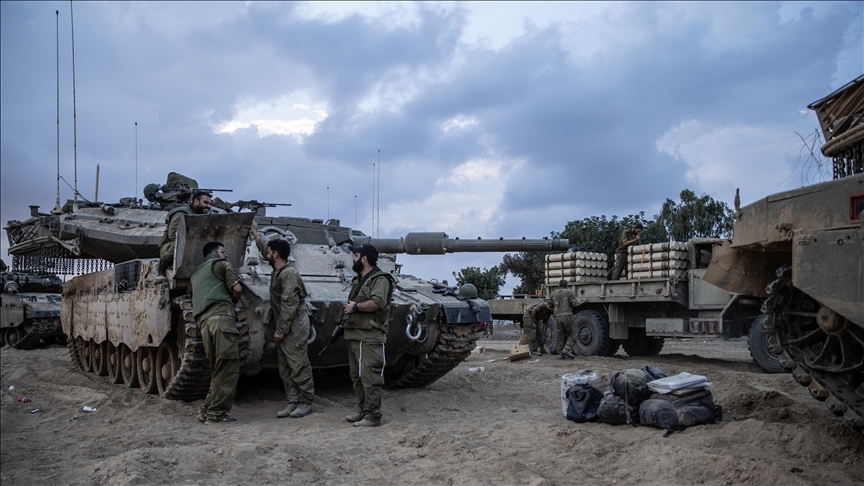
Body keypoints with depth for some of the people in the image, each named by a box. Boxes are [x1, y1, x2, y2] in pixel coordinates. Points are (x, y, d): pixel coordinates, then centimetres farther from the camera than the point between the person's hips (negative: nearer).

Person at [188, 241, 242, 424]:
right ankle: (216, 413, -10)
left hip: (203, 322, 8)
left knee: (218, 371, 12)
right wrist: (232, 301, 21)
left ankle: (207, 411, 8)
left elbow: (190, 293, 29)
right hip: (221, 317, -7)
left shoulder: (196, 274, 34)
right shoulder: (220, 264, 12)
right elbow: (237, 289, 1)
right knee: (228, 368, -8)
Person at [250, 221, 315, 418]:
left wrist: (281, 330, -19)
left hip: (294, 328, -10)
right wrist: (254, 231, 37)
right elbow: (263, 248, 31)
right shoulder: (278, 270, 12)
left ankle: (306, 402, 4)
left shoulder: (288, 273, -16)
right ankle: (293, 402, 15)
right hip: (284, 327, 10)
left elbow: (289, 305, -20)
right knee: (285, 368, 10)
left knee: (299, 366, -3)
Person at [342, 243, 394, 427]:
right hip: (353, 336, 10)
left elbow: (378, 302, -25)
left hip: (369, 338, -10)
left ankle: (372, 416, -5)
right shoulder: (358, 280, 21)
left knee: (369, 377, -9)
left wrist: (356, 306, -15)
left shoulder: (380, 279, -9)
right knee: (357, 377, 14)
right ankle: (362, 411, 23)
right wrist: (348, 311, 13)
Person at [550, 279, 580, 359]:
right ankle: (566, 349, -14)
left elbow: (551, 305, 14)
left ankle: (561, 353, 6)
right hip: (568, 317, -4)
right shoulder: (569, 292, 0)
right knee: (572, 335, 4)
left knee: (560, 336, 10)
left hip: (558, 317, 4)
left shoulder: (554, 294, 10)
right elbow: (575, 303, -7)